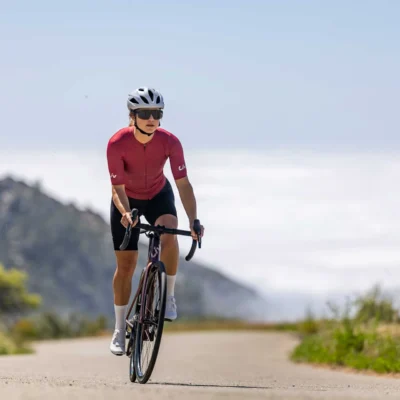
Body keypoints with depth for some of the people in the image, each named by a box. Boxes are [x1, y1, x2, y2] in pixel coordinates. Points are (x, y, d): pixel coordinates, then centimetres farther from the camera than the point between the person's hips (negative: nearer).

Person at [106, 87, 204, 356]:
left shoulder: (170, 142, -27)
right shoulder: (117, 144, -31)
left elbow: (184, 184, -26)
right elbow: (118, 188, -28)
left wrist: (194, 220, -39)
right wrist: (126, 214, -48)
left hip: (158, 195, 0)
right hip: (127, 200, 0)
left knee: (169, 233, -32)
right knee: (126, 264, -1)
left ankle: (169, 296, -13)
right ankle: (120, 330, 13)